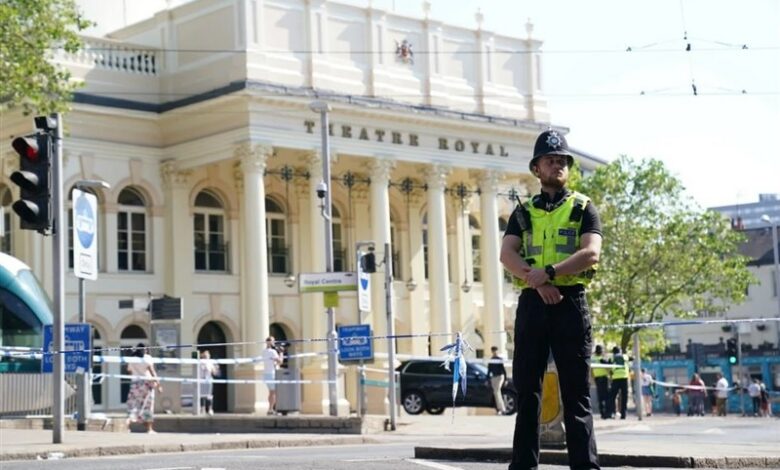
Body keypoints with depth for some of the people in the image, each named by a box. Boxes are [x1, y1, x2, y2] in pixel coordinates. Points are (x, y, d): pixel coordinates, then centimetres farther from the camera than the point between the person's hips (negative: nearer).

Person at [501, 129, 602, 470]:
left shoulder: (583, 208, 8)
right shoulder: (524, 212, 15)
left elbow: (591, 253, -8)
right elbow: (507, 254, 0)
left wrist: (548, 272, -18)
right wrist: (536, 279, -17)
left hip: (570, 302, -3)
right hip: (531, 303, 3)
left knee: (576, 392, -2)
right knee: (526, 389, 4)